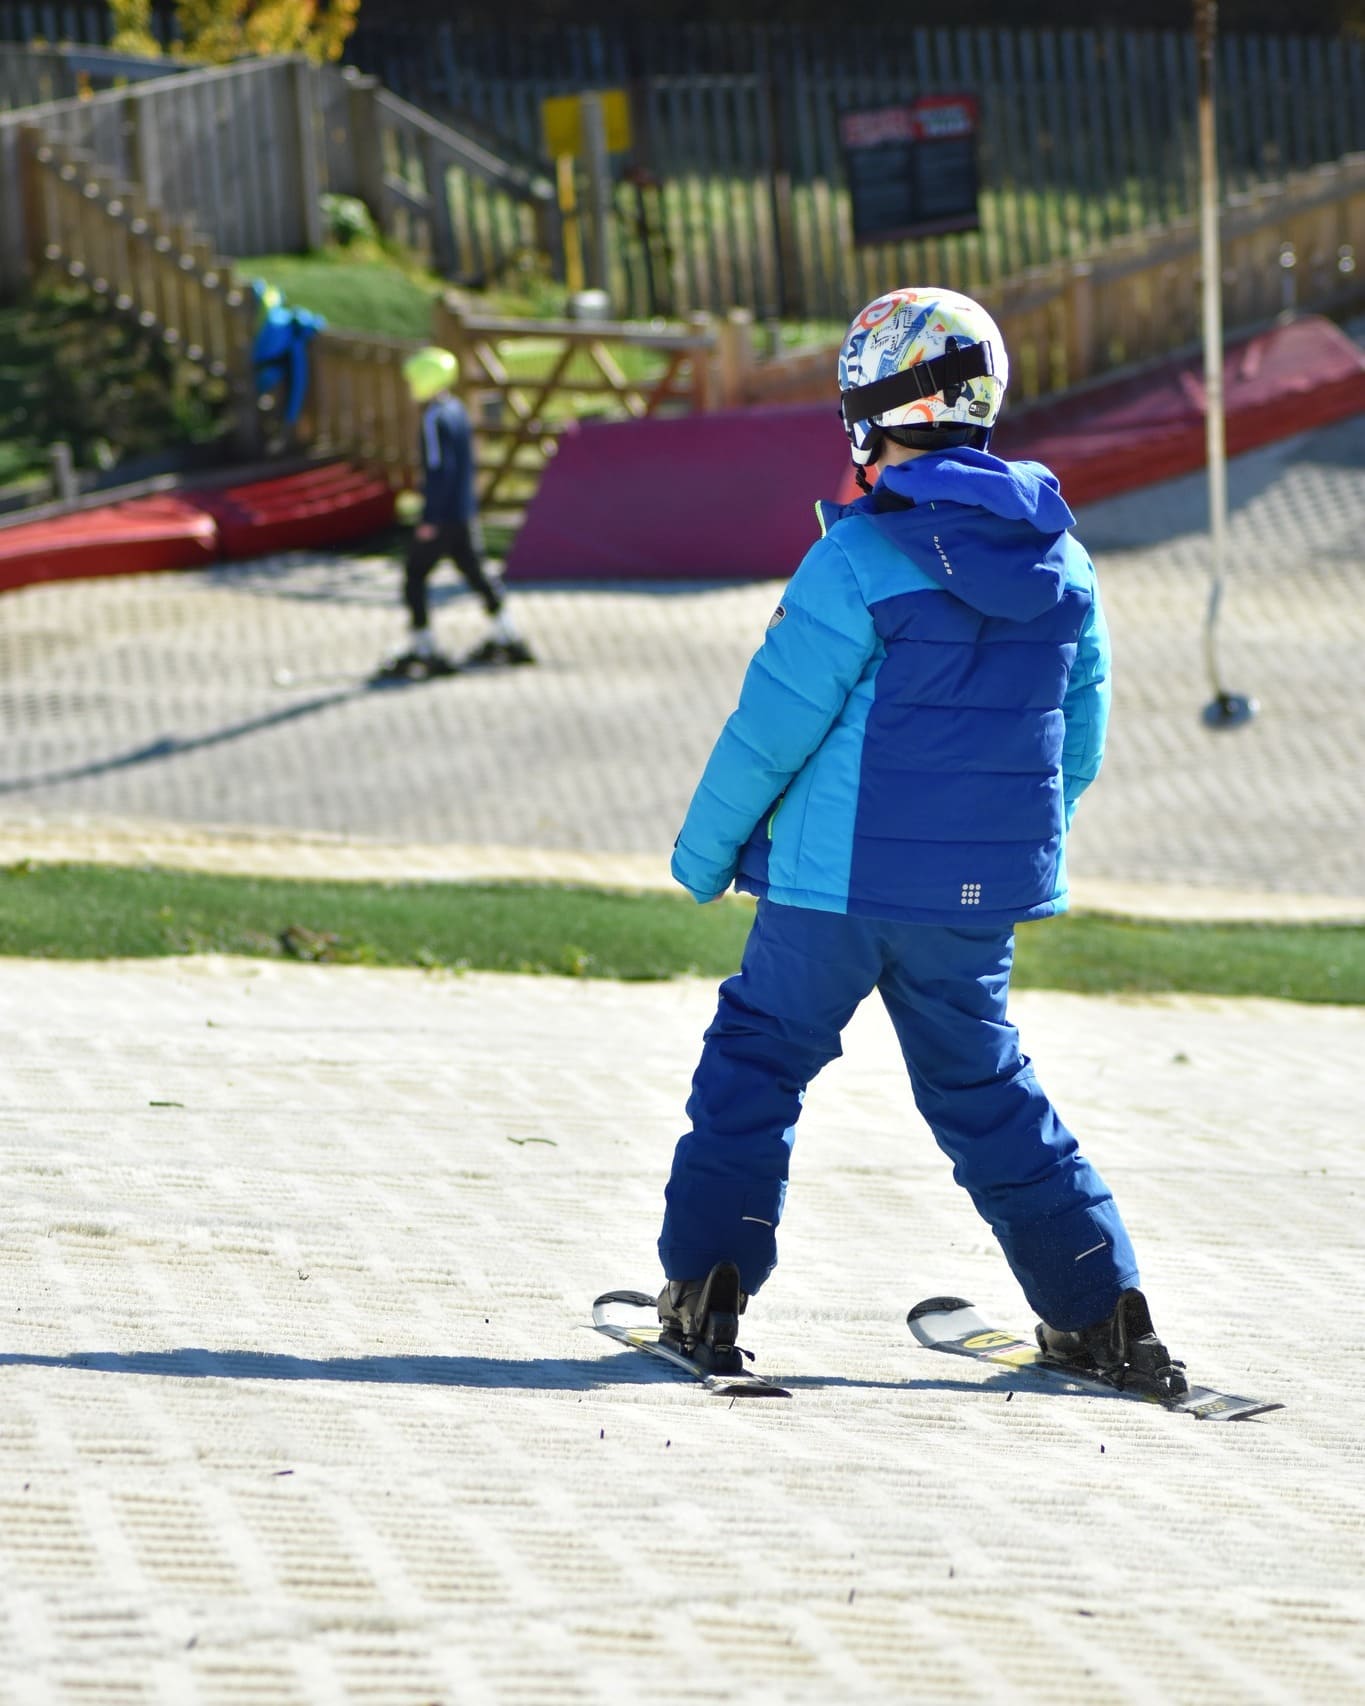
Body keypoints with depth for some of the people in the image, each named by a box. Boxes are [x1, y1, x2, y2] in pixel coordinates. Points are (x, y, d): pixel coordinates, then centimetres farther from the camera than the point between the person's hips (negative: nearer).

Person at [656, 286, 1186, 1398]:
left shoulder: (860, 557, -16)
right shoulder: (1060, 560, 3)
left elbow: (775, 723, -12)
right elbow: (1080, 737, 10)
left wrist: (705, 848, 1)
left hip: (839, 880, -5)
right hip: (985, 891, 5)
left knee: (755, 1061, 10)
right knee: (986, 1088, 17)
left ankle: (707, 1286, 5)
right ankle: (1103, 1308, 15)